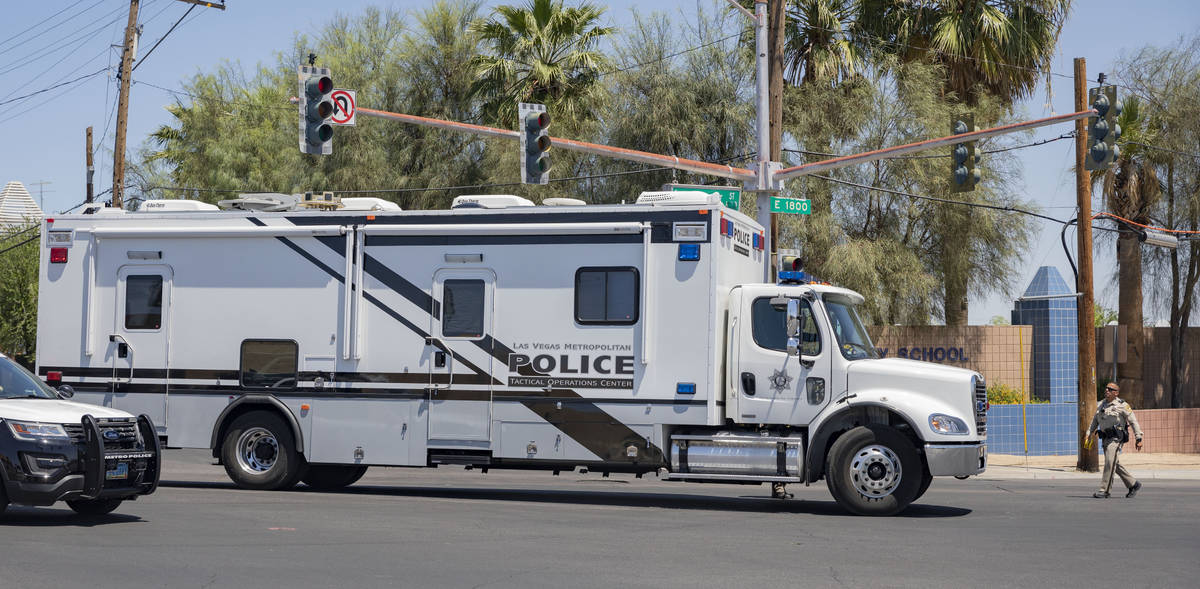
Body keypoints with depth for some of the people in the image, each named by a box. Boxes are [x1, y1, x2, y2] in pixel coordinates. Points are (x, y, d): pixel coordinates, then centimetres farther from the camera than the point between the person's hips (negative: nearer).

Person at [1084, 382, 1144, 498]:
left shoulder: (1122, 406, -5)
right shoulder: (1101, 405, 15)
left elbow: (1133, 421, -4)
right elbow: (1095, 421, 22)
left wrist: (1139, 439, -8)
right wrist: (1088, 433, 10)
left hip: (1116, 437, -7)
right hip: (1105, 438, 7)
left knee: (1110, 462, -14)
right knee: (1115, 464, 10)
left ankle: (1104, 490, -14)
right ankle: (1133, 484, 22)